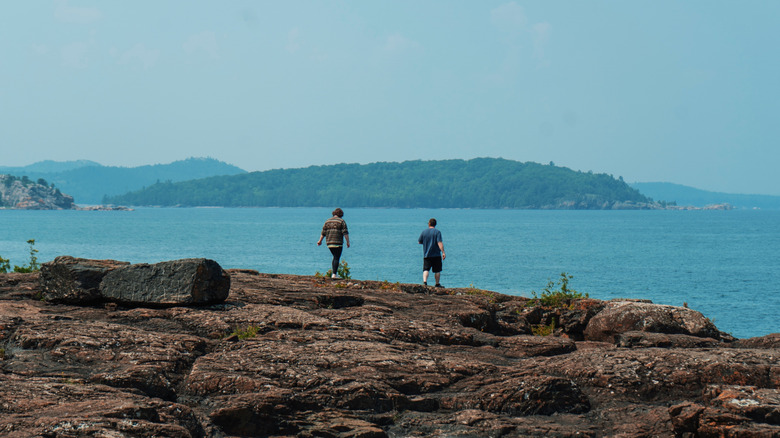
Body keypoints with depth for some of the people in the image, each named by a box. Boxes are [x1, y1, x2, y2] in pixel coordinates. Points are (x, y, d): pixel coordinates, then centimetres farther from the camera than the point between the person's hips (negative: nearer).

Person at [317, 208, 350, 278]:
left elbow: (323, 232, 11)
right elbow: (345, 233, -10)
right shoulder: (341, 221, -4)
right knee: (336, 258, -3)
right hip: (338, 243, -5)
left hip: (329, 243, 5)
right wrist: (348, 242, -7)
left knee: (335, 257, 18)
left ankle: (334, 272, 11)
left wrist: (320, 241, 20)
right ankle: (334, 274, -10)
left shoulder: (328, 221, 11)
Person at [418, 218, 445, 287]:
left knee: (426, 269, 0)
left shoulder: (424, 232, 3)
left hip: (426, 255, 2)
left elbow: (419, 242, 11)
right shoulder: (437, 232, -6)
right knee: (437, 271, 8)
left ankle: (424, 281, -21)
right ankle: (437, 284, 15)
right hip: (436, 255, -2)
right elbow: (440, 243, -16)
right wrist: (443, 252, -18)